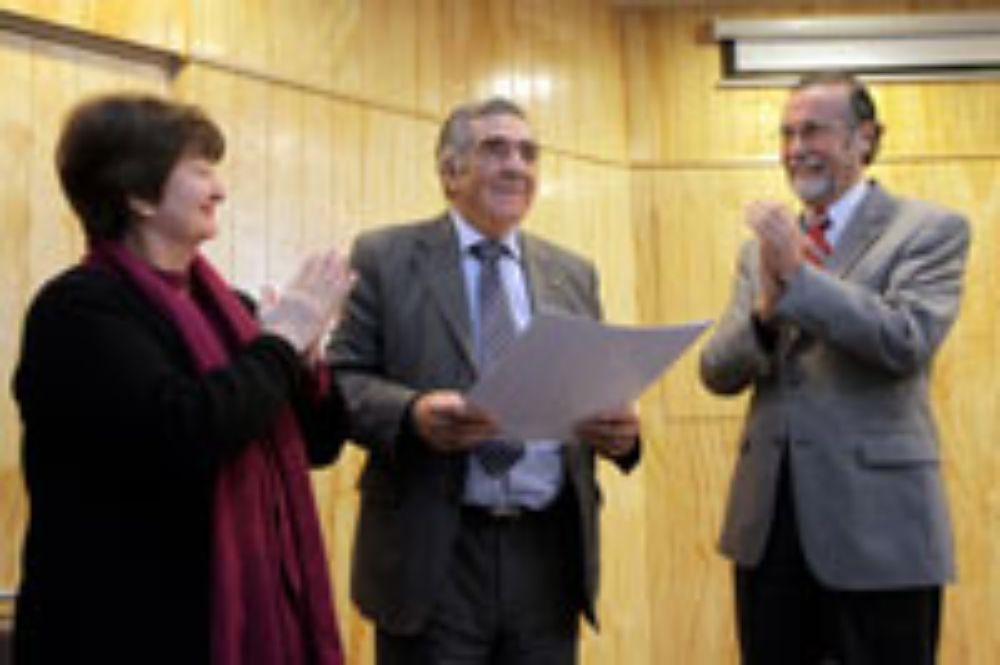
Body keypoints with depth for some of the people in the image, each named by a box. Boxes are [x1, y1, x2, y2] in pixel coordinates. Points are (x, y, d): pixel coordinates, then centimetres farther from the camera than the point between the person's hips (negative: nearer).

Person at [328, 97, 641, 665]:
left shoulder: (573, 273, 13)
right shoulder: (385, 258, 2)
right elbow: (341, 380, -3)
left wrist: (621, 429, -9)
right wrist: (412, 414, -22)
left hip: (550, 555, 4)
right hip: (432, 556, -3)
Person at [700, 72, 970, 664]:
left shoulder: (932, 230, -1)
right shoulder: (764, 246, 12)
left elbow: (908, 342, -17)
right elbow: (718, 372, 4)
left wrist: (798, 275, -21)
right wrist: (764, 310, -16)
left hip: (875, 524, -4)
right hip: (768, 521, 5)